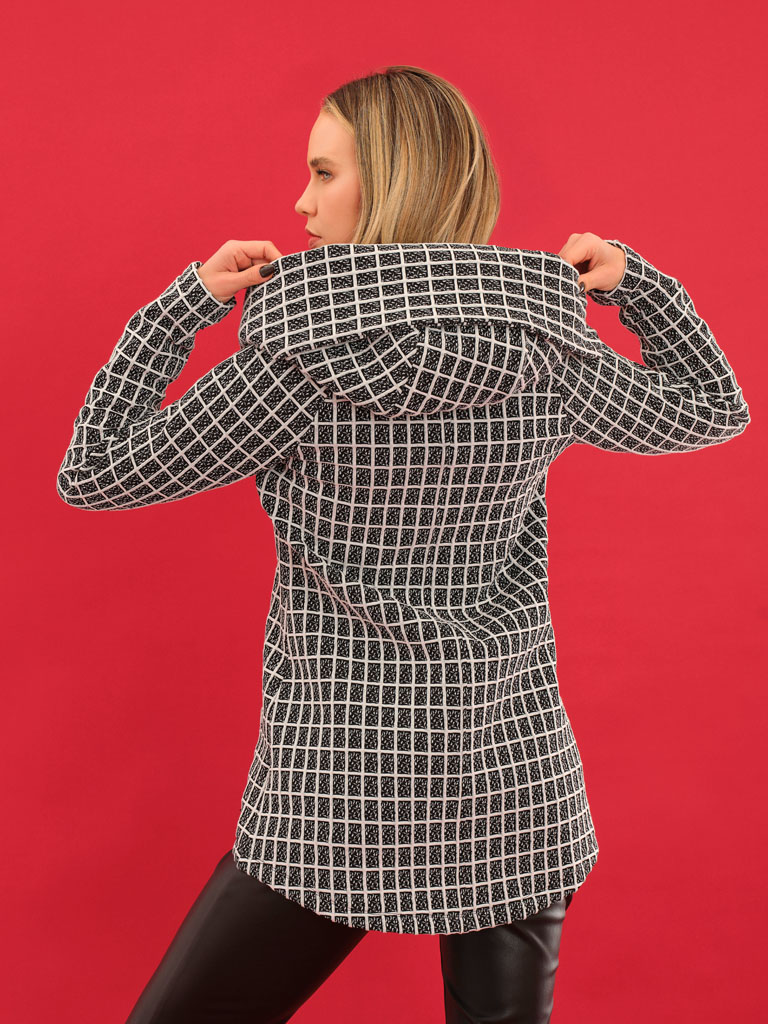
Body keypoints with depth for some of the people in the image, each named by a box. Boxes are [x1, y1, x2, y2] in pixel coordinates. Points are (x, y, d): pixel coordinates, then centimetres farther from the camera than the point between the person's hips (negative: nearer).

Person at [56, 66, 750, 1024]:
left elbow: (93, 473, -6)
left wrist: (187, 301, -1)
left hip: (336, 797, -4)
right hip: (515, 792, 4)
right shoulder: (548, 349, -2)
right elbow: (715, 407, 15)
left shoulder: (304, 352, -14)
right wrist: (634, 279, 16)